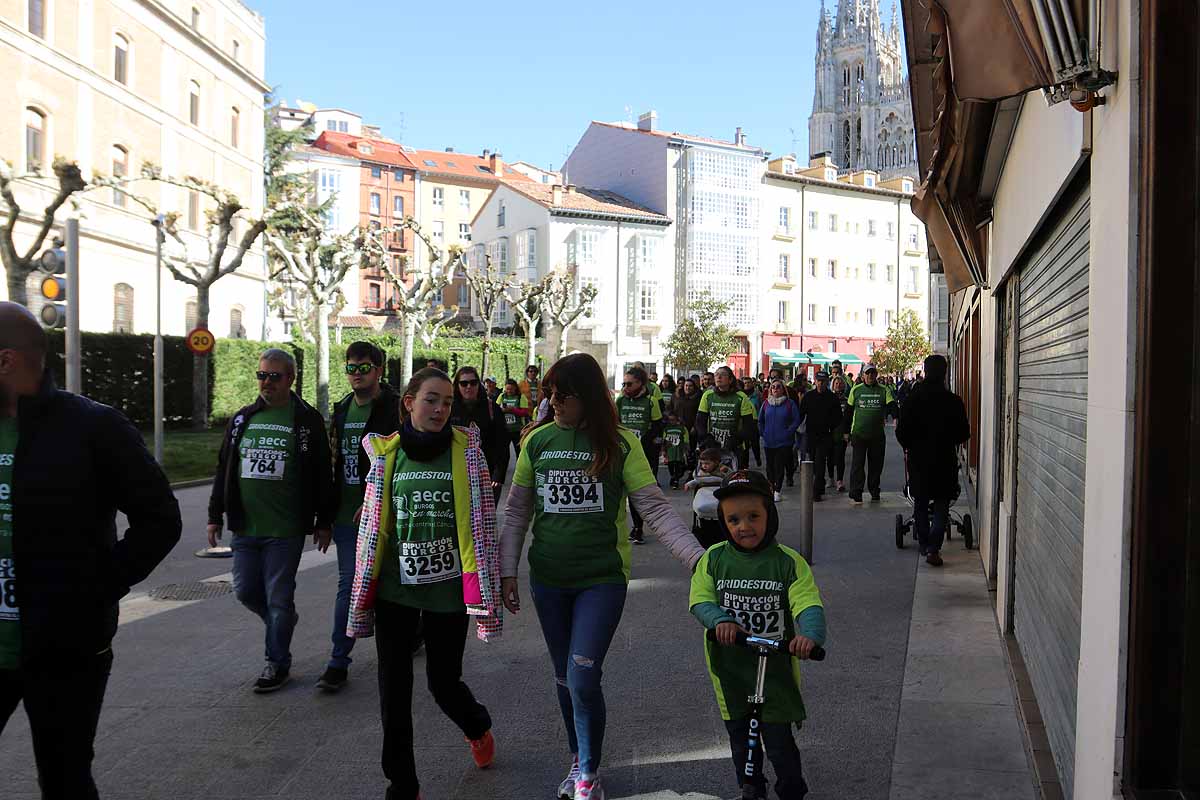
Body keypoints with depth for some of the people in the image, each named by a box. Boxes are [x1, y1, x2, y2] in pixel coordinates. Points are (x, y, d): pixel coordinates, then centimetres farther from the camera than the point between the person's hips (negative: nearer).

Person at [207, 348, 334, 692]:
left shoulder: (307, 419, -3)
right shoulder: (242, 419, 10)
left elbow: (322, 475, -2)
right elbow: (224, 470, 15)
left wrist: (323, 522, -3)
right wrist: (215, 516, 12)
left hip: (286, 530, -5)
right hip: (244, 527, 5)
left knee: (279, 599, 2)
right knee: (245, 591, 10)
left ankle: (278, 663, 16)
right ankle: (283, 620, 38)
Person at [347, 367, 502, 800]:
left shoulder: (466, 449, -3)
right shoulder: (387, 452, 3)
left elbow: (482, 521, -2)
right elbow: (374, 523, 9)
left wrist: (483, 587, -5)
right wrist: (363, 588, 10)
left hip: (447, 589, -2)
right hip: (395, 588, 2)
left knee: (444, 682, 8)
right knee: (393, 688, 4)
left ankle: (478, 728, 43)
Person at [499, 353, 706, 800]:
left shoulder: (619, 443, -7)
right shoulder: (538, 441, 2)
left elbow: (655, 509, -8)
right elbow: (517, 512, 8)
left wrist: (697, 557, -18)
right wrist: (507, 571, 5)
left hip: (602, 578, -3)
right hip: (548, 579, 3)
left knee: (583, 679, -10)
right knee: (565, 678, 14)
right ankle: (579, 760, 36)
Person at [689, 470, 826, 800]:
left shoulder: (789, 561, -9)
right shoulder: (714, 559, -4)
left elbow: (808, 604, -19)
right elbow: (699, 600, -8)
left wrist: (809, 635, -39)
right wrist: (720, 620, -29)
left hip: (775, 669, -2)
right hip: (729, 670, 3)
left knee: (779, 743, 2)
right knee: (741, 742, 18)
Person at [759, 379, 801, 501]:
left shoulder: (789, 403, -4)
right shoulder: (766, 403, 6)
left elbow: (796, 420, -4)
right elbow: (760, 420, 16)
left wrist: (788, 432, -11)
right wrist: (763, 433, 7)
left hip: (783, 441, -3)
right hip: (768, 441, 3)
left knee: (779, 466, -4)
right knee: (770, 466, 9)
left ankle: (778, 491, 3)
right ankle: (770, 489, 21)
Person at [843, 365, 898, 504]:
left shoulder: (884, 391, 4)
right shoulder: (856, 390, 4)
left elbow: (891, 406, -5)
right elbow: (848, 411, 9)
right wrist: (846, 431, 7)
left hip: (877, 434, 1)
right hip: (858, 433, -1)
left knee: (876, 465, 8)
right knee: (857, 464, -5)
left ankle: (874, 491, 21)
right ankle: (856, 493, -2)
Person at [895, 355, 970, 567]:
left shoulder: (913, 399, -6)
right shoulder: (954, 401, -8)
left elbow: (901, 432, -5)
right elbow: (964, 433, -2)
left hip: (919, 461, 1)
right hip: (945, 461, -1)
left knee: (920, 505, 16)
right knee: (941, 507, 4)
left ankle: (924, 545, 24)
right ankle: (933, 548, -9)